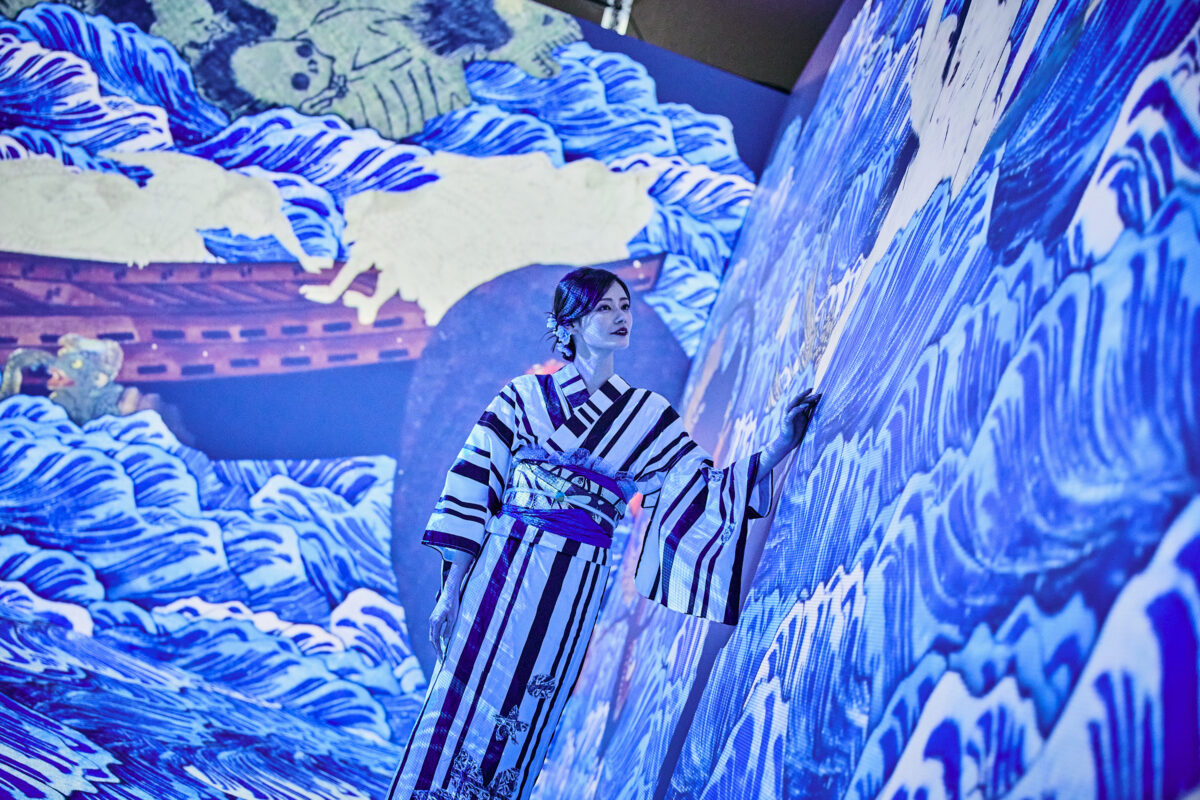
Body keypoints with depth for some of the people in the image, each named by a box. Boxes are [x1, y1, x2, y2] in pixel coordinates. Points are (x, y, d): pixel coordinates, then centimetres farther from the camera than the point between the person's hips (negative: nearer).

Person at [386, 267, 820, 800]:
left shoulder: (647, 415, 7)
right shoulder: (525, 396, 2)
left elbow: (705, 492, 4)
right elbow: (472, 490, 1)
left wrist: (779, 447, -7)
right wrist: (450, 590, -3)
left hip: (574, 593, 1)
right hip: (500, 571, -1)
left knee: (523, 728, 9)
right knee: (462, 704, 3)